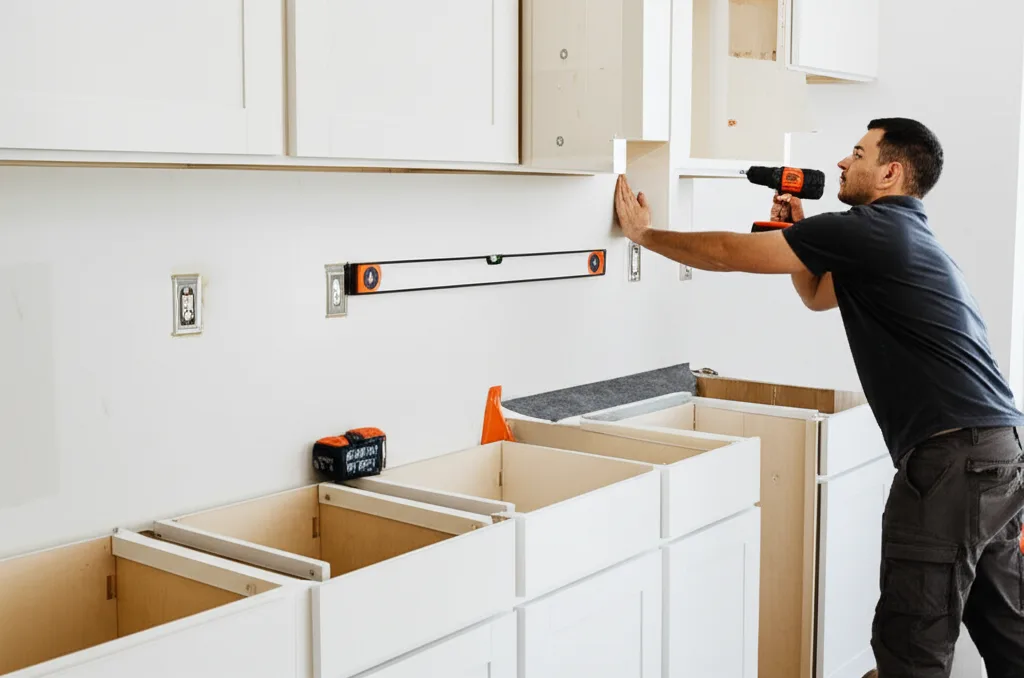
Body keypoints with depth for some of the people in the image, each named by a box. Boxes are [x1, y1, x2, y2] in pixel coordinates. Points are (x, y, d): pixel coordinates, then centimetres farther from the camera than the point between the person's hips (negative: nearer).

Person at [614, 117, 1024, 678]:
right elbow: (818, 295, 34)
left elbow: (730, 254, -4)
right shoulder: (905, 236, 21)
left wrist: (643, 234, 8)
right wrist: (799, 234, 19)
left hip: (950, 460, -10)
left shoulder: (870, 230, -9)